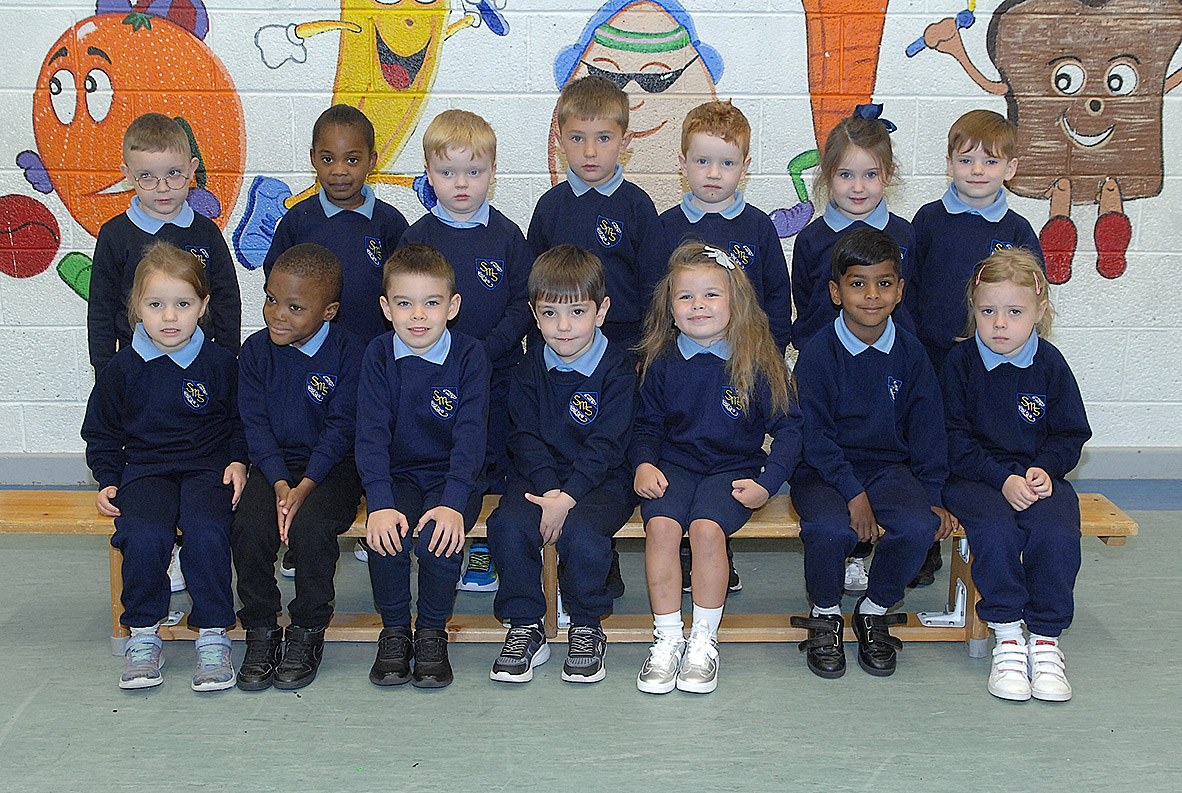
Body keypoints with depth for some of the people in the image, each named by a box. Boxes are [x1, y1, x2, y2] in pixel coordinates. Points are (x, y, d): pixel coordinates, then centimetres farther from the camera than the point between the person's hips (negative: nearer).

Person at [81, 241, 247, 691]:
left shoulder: (219, 363, 3)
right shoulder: (123, 368, 6)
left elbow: (240, 422, 14)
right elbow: (101, 433, 16)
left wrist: (238, 462, -2)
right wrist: (107, 481, 4)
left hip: (208, 468, -1)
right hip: (145, 470, 1)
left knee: (207, 531, -31)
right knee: (144, 534, -29)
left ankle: (213, 636, -17)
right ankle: (144, 636, -10)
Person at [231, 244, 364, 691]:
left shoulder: (347, 353, -6)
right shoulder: (257, 351, 4)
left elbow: (340, 429, -9)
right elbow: (256, 425, 1)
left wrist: (304, 487, -20)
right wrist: (279, 484, -14)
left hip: (331, 466, -3)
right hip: (273, 465, 3)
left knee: (311, 526, -31)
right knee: (249, 527, -25)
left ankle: (308, 632, -8)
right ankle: (261, 632, -4)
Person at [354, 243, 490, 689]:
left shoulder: (469, 356, -7)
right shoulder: (378, 356, -2)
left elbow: (471, 435, -14)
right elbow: (371, 434, -10)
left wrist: (453, 503, -28)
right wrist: (380, 503, -25)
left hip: (453, 475, -1)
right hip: (396, 474, 1)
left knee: (439, 537, -30)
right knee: (385, 535, -28)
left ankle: (432, 634, -4)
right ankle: (394, 631, -3)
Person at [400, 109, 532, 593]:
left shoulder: (506, 236, -2)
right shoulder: (416, 237, -1)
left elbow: (523, 304, -4)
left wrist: (485, 350, -16)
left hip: (495, 373, 0)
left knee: (490, 463, 7)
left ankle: (483, 552, 21)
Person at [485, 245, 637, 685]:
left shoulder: (617, 369, -5)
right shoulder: (530, 369, 7)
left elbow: (606, 445, -12)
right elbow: (526, 438, 1)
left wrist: (567, 497, -23)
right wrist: (548, 489, -17)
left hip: (602, 479, -3)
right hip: (539, 476, 4)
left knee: (579, 531, -33)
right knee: (508, 524, -26)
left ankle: (586, 629, -7)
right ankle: (525, 629, -8)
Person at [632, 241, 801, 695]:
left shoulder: (758, 360, -3)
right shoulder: (661, 361, 5)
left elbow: (788, 427, 1)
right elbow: (647, 424, 16)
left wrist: (767, 482, -11)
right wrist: (643, 463, -4)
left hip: (734, 469, -2)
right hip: (674, 465, 3)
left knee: (706, 528, -31)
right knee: (661, 525, -27)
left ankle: (704, 640, -13)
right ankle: (667, 638, -13)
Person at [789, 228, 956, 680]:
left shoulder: (910, 354, 4)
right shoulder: (818, 354, -6)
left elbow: (927, 432, 9)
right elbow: (814, 435, -10)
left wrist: (932, 495, -2)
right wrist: (853, 493, -20)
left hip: (890, 467, 3)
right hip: (824, 471, -3)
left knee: (918, 525, -27)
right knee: (830, 527, -34)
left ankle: (875, 612, 1)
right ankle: (825, 615, -2)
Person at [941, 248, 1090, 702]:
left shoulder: (1051, 366, 3)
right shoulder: (960, 361, -2)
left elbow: (1069, 435, 10)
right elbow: (954, 438, -5)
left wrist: (1045, 469, -11)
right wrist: (1002, 479, -16)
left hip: (1038, 474, 2)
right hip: (975, 476, -2)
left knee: (1056, 534, -27)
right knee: (996, 532, -31)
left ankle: (1046, 640, -11)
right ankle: (1007, 637, -14)